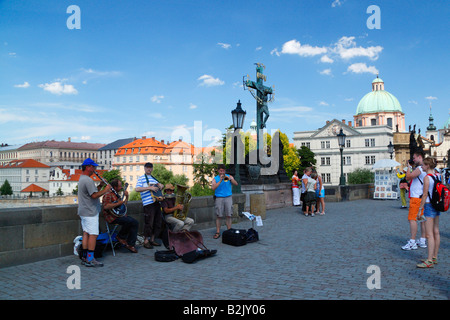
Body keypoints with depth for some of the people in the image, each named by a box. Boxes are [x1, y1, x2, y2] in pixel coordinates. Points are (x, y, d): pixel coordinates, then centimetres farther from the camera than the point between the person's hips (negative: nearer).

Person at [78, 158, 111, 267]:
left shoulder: (82, 179, 16)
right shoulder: (88, 180, -19)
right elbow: (94, 195, -24)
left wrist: (100, 185, 7)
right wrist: (105, 190, -13)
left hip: (84, 212, 11)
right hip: (90, 212, -11)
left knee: (86, 233, 13)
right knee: (93, 234, -8)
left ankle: (84, 257, 18)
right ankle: (90, 259, -6)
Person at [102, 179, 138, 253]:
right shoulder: (108, 195, -11)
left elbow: (124, 204, 31)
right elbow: (106, 206, -28)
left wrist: (126, 196, 16)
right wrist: (118, 203, -23)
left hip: (120, 215, 9)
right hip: (112, 217, -9)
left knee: (135, 223, -8)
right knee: (130, 221, -28)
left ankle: (130, 244, -5)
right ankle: (121, 236, -5)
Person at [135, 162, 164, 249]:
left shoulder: (153, 178, 23)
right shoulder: (141, 178, 0)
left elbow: (159, 185, 33)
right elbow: (137, 189, -12)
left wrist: (160, 185, 7)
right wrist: (150, 188, -20)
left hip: (156, 202, 8)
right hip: (148, 203, -8)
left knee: (158, 222, 9)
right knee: (149, 223, -7)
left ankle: (152, 240, 20)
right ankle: (146, 241, 4)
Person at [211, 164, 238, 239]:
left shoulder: (229, 177, 10)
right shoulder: (215, 179, 5)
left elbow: (236, 184, -3)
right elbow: (213, 188, -11)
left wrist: (229, 179, -18)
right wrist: (220, 181, -17)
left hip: (228, 197, 1)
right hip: (219, 198, -1)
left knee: (228, 215, 1)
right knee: (218, 216, -2)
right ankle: (217, 232, 4)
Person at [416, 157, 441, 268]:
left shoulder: (427, 178, -15)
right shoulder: (438, 176, 10)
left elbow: (425, 195, -16)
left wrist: (420, 209, -11)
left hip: (429, 205, -9)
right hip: (437, 205, 9)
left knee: (429, 234, -8)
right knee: (436, 232, 13)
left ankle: (429, 261, -7)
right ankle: (434, 258, 22)